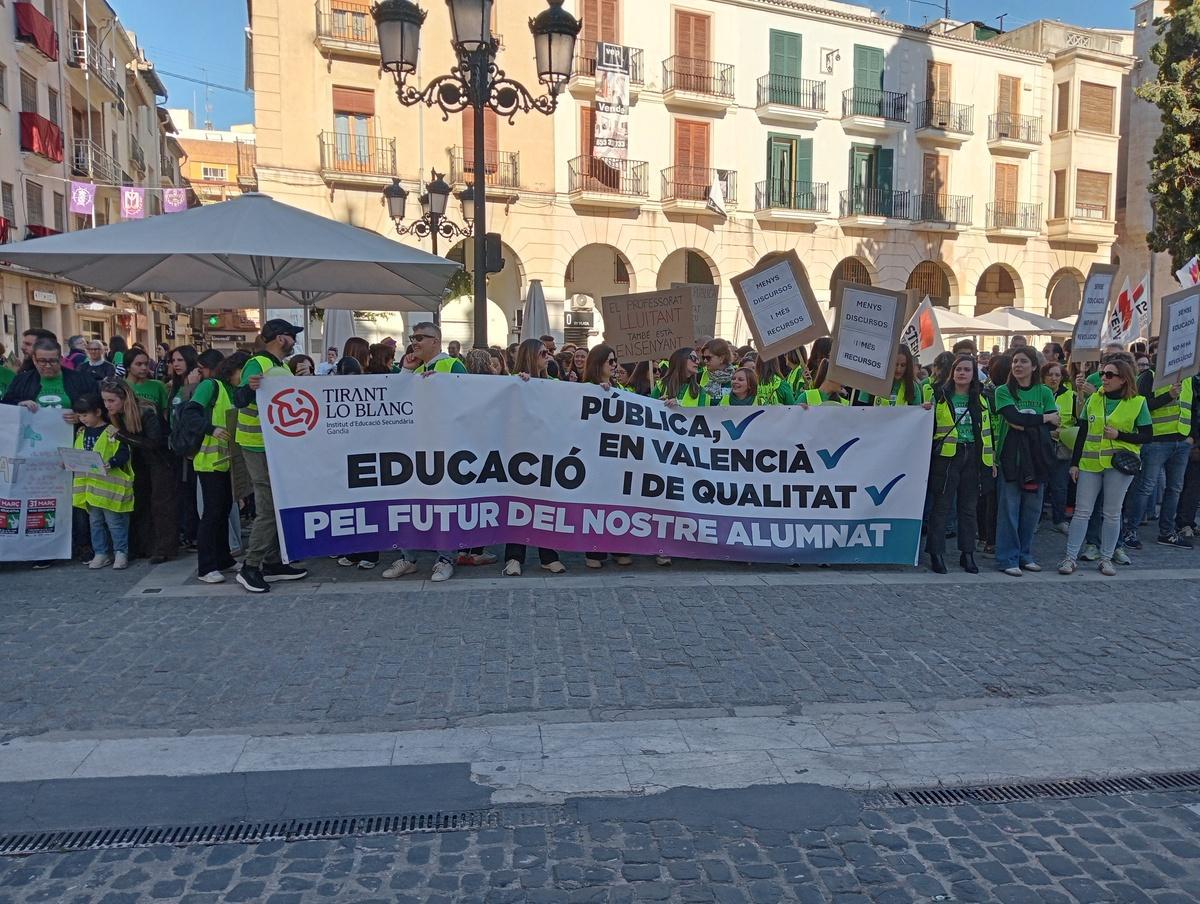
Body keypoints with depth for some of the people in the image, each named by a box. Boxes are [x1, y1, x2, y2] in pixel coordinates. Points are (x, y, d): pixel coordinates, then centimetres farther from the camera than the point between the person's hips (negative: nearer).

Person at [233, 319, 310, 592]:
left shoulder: (282, 367, 14)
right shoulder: (257, 364, -14)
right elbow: (239, 401, -24)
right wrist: (249, 388, -43)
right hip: (260, 447, -9)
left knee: (278, 505, 12)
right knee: (267, 508, -8)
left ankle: (273, 563, 20)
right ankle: (250, 568, 0)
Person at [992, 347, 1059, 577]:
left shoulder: (1044, 392, 9)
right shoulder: (1003, 391, 0)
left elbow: (1055, 422, -3)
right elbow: (1014, 417, -16)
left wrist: (1024, 423, -14)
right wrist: (1043, 418, -7)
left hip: (1036, 457, 3)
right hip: (1010, 456, -3)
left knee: (1032, 508, 8)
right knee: (1009, 508, -2)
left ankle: (1025, 555, 20)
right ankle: (1007, 559, 5)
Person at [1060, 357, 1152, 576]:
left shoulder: (1137, 402, -2)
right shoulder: (1093, 399, 6)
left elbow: (1147, 436, 0)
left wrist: (1119, 435, -14)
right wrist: (1074, 462, 6)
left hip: (1119, 463, -2)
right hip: (1090, 463, 2)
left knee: (1112, 513, 6)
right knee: (1081, 511, 2)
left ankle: (1106, 558, 17)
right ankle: (1070, 557, 4)